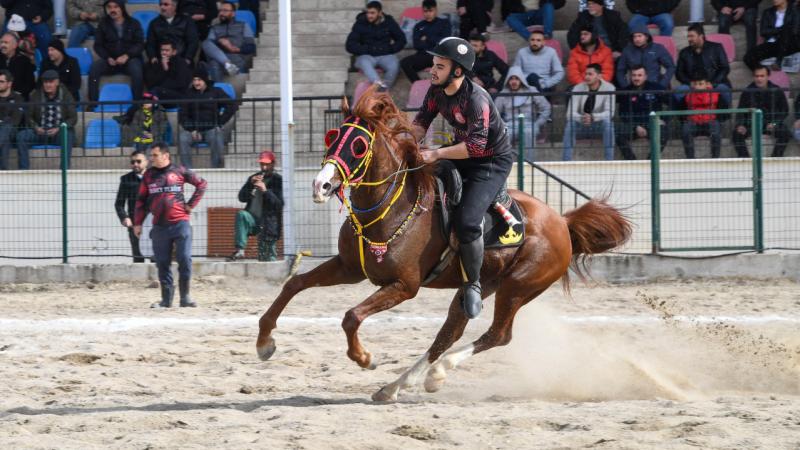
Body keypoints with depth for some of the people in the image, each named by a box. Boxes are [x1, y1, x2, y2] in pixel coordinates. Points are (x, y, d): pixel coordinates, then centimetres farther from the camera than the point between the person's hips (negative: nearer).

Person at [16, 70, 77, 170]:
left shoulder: (66, 95, 1)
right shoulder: (36, 96, 7)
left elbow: (73, 118, -1)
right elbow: (29, 116, 8)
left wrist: (59, 129, -18)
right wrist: (36, 127, -14)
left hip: (59, 132, -2)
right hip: (40, 132, 2)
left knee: (68, 135, -37)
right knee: (21, 136, -24)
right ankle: (24, 169, -26)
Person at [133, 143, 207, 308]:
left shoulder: (179, 171, 2)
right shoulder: (149, 175, 9)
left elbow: (201, 184, 9)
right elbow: (141, 200, 12)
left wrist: (191, 204, 3)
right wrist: (137, 223, 7)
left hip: (180, 222, -3)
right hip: (159, 226, 3)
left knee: (185, 260, -7)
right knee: (162, 263, 3)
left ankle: (185, 297, 2)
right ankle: (166, 299, 9)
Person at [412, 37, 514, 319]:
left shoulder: (476, 100, -31)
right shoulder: (437, 90, -6)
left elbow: (476, 146, -35)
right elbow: (422, 120, 5)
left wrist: (436, 154, -35)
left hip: (493, 161, -9)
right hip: (462, 155, 9)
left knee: (467, 221, -23)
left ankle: (473, 284, -6)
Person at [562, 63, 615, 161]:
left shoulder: (609, 88, -15)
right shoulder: (578, 88, -13)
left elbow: (609, 113, -22)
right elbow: (570, 113, -19)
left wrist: (592, 117, -40)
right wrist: (582, 118, -43)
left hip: (599, 124, -1)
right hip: (581, 124, 1)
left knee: (608, 122, -34)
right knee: (570, 122, -31)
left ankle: (609, 161, -28)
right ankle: (566, 161, -28)